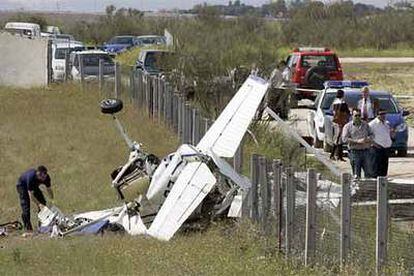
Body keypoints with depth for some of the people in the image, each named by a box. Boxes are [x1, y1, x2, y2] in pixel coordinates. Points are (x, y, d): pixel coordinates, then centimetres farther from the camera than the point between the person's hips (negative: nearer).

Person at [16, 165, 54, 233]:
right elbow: (31, 195, -39)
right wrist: (39, 204, -46)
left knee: (43, 203, -4)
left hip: (34, 186, 6)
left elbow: (49, 189, -10)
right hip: (23, 186, -6)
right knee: (26, 206, -18)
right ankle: (27, 227, -15)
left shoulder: (46, 177, -25)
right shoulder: (31, 177, -42)